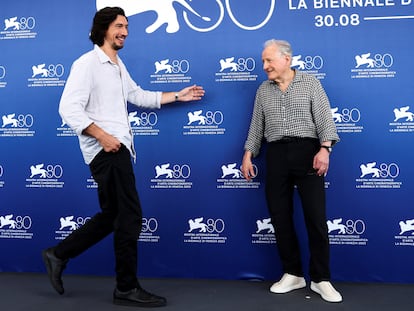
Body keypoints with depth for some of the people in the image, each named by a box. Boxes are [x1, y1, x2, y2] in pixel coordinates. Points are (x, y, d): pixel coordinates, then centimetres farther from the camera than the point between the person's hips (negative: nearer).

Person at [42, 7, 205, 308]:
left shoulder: (119, 66, 20)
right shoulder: (87, 63, -9)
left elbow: (139, 96, 29)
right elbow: (69, 108, -17)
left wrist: (178, 95, 27)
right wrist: (102, 135, -24)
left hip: (117, 148, 10)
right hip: (106, 150, -10)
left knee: (111, 215, 14)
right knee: (130, 215, -7)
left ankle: (58, 255, 24)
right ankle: (127, 288, 3)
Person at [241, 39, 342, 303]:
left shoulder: (310, 83, 4)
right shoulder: (263, 91, 15)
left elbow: (324, 118, -3)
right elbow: (256, 126, 17)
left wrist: (324, 148, -16)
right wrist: (248, 155, 7)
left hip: (307, 151, -3)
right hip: (276, 155, 4)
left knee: (316, 217, -5)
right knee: (280, 217, 3)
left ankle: (321, 279, 6)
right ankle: (293, 274, 16)